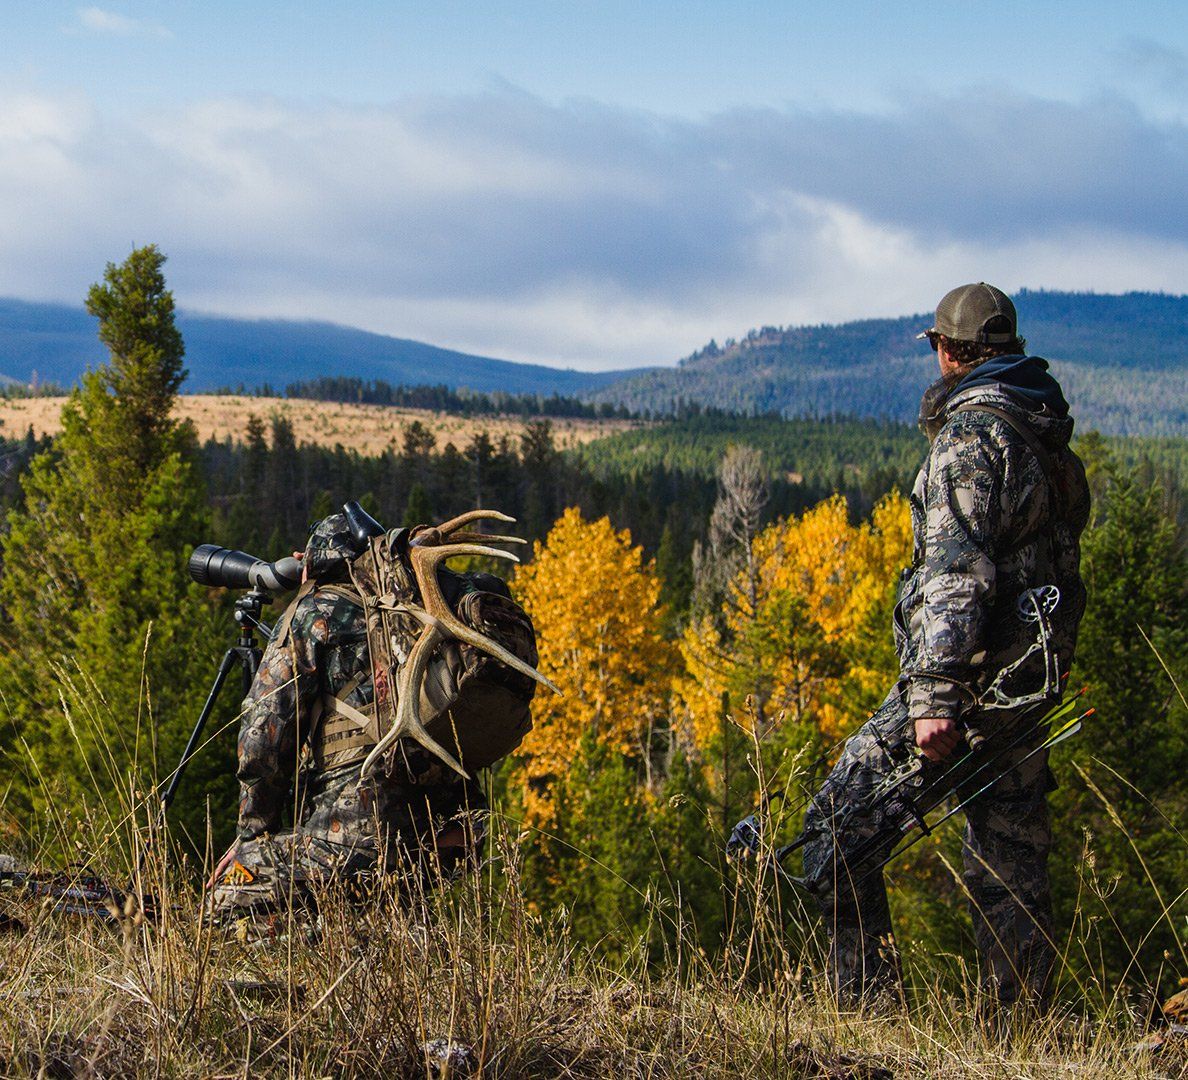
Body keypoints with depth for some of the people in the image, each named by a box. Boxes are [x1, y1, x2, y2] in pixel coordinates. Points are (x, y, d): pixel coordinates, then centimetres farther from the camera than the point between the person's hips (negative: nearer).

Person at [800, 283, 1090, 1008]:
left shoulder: (972, 435, -14)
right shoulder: (1047, 429, 13)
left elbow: (956, 572, -21)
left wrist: (935, 698, -25)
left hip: (975, 677, -9)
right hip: (1035, 677, 9)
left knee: (840, 831, -4)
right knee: (1011, 858, 11)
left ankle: (866, 1010, -8)